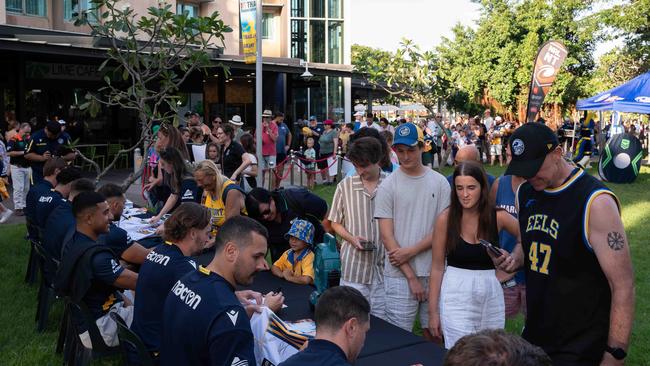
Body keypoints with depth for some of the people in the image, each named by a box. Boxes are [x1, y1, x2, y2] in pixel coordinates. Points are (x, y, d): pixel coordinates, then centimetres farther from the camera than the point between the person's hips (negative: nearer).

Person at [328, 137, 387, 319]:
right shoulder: (345, 186, 1)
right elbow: (335, 223, 9)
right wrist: (351, 238, -8)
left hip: (384, 265, -1)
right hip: (354, 267, 1)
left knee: (382, 320, 8)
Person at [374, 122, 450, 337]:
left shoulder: (439, 183, 4)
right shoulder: (388, 186, -2)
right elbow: (386, 236, -6)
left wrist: (410, 251, -11)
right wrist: (411, 276, -9)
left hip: (435, 271, 2)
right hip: (400, 274, -2)